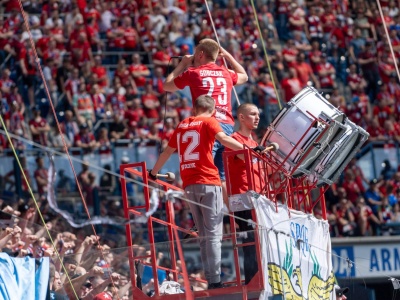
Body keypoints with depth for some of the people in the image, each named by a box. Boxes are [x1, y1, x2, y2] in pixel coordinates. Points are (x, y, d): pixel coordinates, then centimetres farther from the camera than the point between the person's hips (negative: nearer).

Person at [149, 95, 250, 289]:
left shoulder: (182, 125, 18)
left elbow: (167, 151, 29)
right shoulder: (209, 122, 3)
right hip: (208, 182, -5)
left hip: (189, 185, 5)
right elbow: (223, 139, -16)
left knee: (204, 235, 11)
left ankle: (210, 281, 5)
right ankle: (215, 281, -15)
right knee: (214, 234, -8)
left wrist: (153, 173, 42)